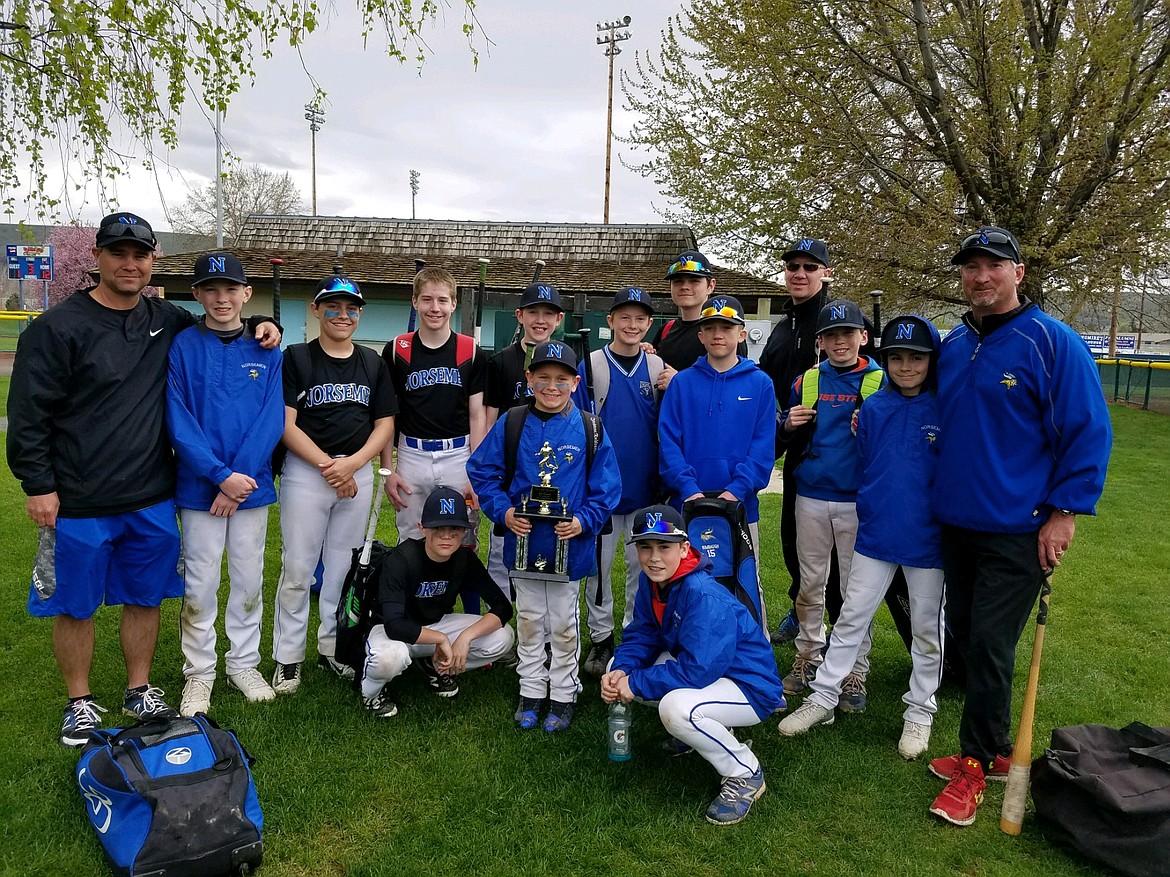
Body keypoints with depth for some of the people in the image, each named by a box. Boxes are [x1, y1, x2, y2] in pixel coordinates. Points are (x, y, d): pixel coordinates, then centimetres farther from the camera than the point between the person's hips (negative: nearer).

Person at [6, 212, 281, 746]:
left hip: (152, 501, 4)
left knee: (145, 599, 13)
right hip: (78, 504, -3)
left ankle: (140, 691, 30)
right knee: (75, 605, 8)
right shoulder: (58, 328, -6)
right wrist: (38, 485, -8)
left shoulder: (167, 321, 7)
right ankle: (80, 703, 27)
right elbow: (28, 415, -6)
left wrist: (257, 325, 7)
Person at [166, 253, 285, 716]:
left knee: (249, 579, 12)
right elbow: (178, 422, -10)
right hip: (199, 486, -2)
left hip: (252, 485, 2)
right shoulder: (181, 347, -4)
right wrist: (222, 476, -18)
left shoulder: (266, 349, 3)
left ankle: (244, 663, 28)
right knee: (199, 583, 6)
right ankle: (199, 672, 23)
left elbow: (272, 420, -4)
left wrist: (240, 476, -13)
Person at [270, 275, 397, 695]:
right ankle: (288, 656, 13)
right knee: (297, 568, 0)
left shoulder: (372, 362, 10)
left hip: (358, 473, 4)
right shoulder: (296, 358, 0)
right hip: (305, 471, -3)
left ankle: (333, 647, 25)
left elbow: (385, 423, 6)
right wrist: (327, 465, -15)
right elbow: (287, 424, -7)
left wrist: (352, 463, -10)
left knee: (343, 565, 11)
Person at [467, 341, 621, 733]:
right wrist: (503, 511, -10)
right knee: (529, 622, 16)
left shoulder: (590, 429, -5)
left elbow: (606, 487, -2)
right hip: (523, 541, 2)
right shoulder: (511, 423, -3)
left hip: (570, 545, -1)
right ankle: (531, 692, 32)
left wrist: (584, 521, -15)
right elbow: (482, 470, 1)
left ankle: (563, 696, 29)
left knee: (564, 626, 12)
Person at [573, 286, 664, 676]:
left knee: (643, 565, 11)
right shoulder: (590, 366, -3)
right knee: (598, 564, 7)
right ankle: (601, 639, 22)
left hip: (645, 487, 2)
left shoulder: (658, 368, 4)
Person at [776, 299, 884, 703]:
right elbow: (786, 436, 16)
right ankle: (808, 656, 27)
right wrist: (789, 425, -6)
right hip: (811, 497, 3)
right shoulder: (806, 381, 8)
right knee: (810, 583, 12)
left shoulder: (882, 381, -1)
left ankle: (854, 671, 16)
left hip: (859, 501, -3)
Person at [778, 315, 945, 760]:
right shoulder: (873, 408, 0)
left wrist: (948, 525, -3)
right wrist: (872, 509, 7)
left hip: (927, 539, -2)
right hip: (876, 533, 3)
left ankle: (920, 710, 28)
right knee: (851, 618, 9)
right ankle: (823, 697, 21)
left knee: (926, 627, 11)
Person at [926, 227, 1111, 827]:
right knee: (964, 634, 13)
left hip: (1017, 530, -6)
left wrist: (1064, 512, -13)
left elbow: (1089, 433, -11)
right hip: (954, 523, 7)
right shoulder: (951, 347, 7)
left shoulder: (1054, 343, -11)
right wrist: (938, 496, 15)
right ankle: (996, 749, 30)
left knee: (989, 645, -2)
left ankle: (975, 762, 16)